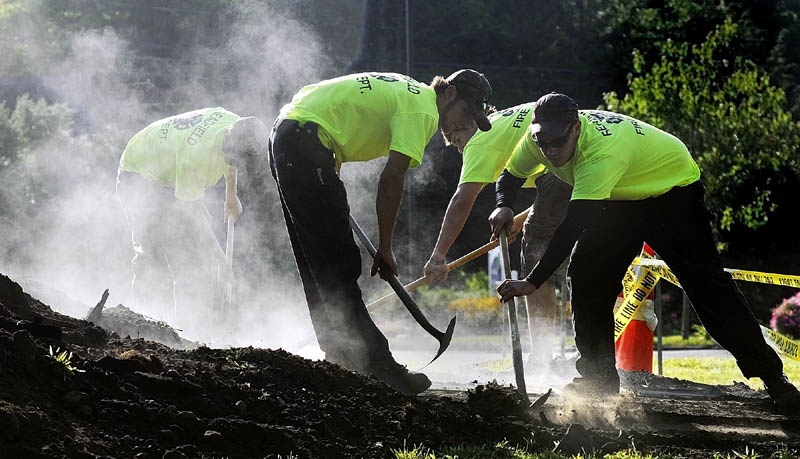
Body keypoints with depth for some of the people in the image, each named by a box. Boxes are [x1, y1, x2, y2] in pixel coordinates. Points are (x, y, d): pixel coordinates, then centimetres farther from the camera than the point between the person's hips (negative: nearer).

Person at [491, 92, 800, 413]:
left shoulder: (603, 152, -42)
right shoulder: (540, 138, -18)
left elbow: (574, 227, -47)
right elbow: (511, 174, 2)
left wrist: (532, 282, -50)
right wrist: (503, 206, -22)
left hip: (673, 188, -7)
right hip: (624, 198, 7)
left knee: (707, 285, -12)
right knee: (586, 273, -8)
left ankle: (772, 377, -4)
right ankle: (598, 377, 2)